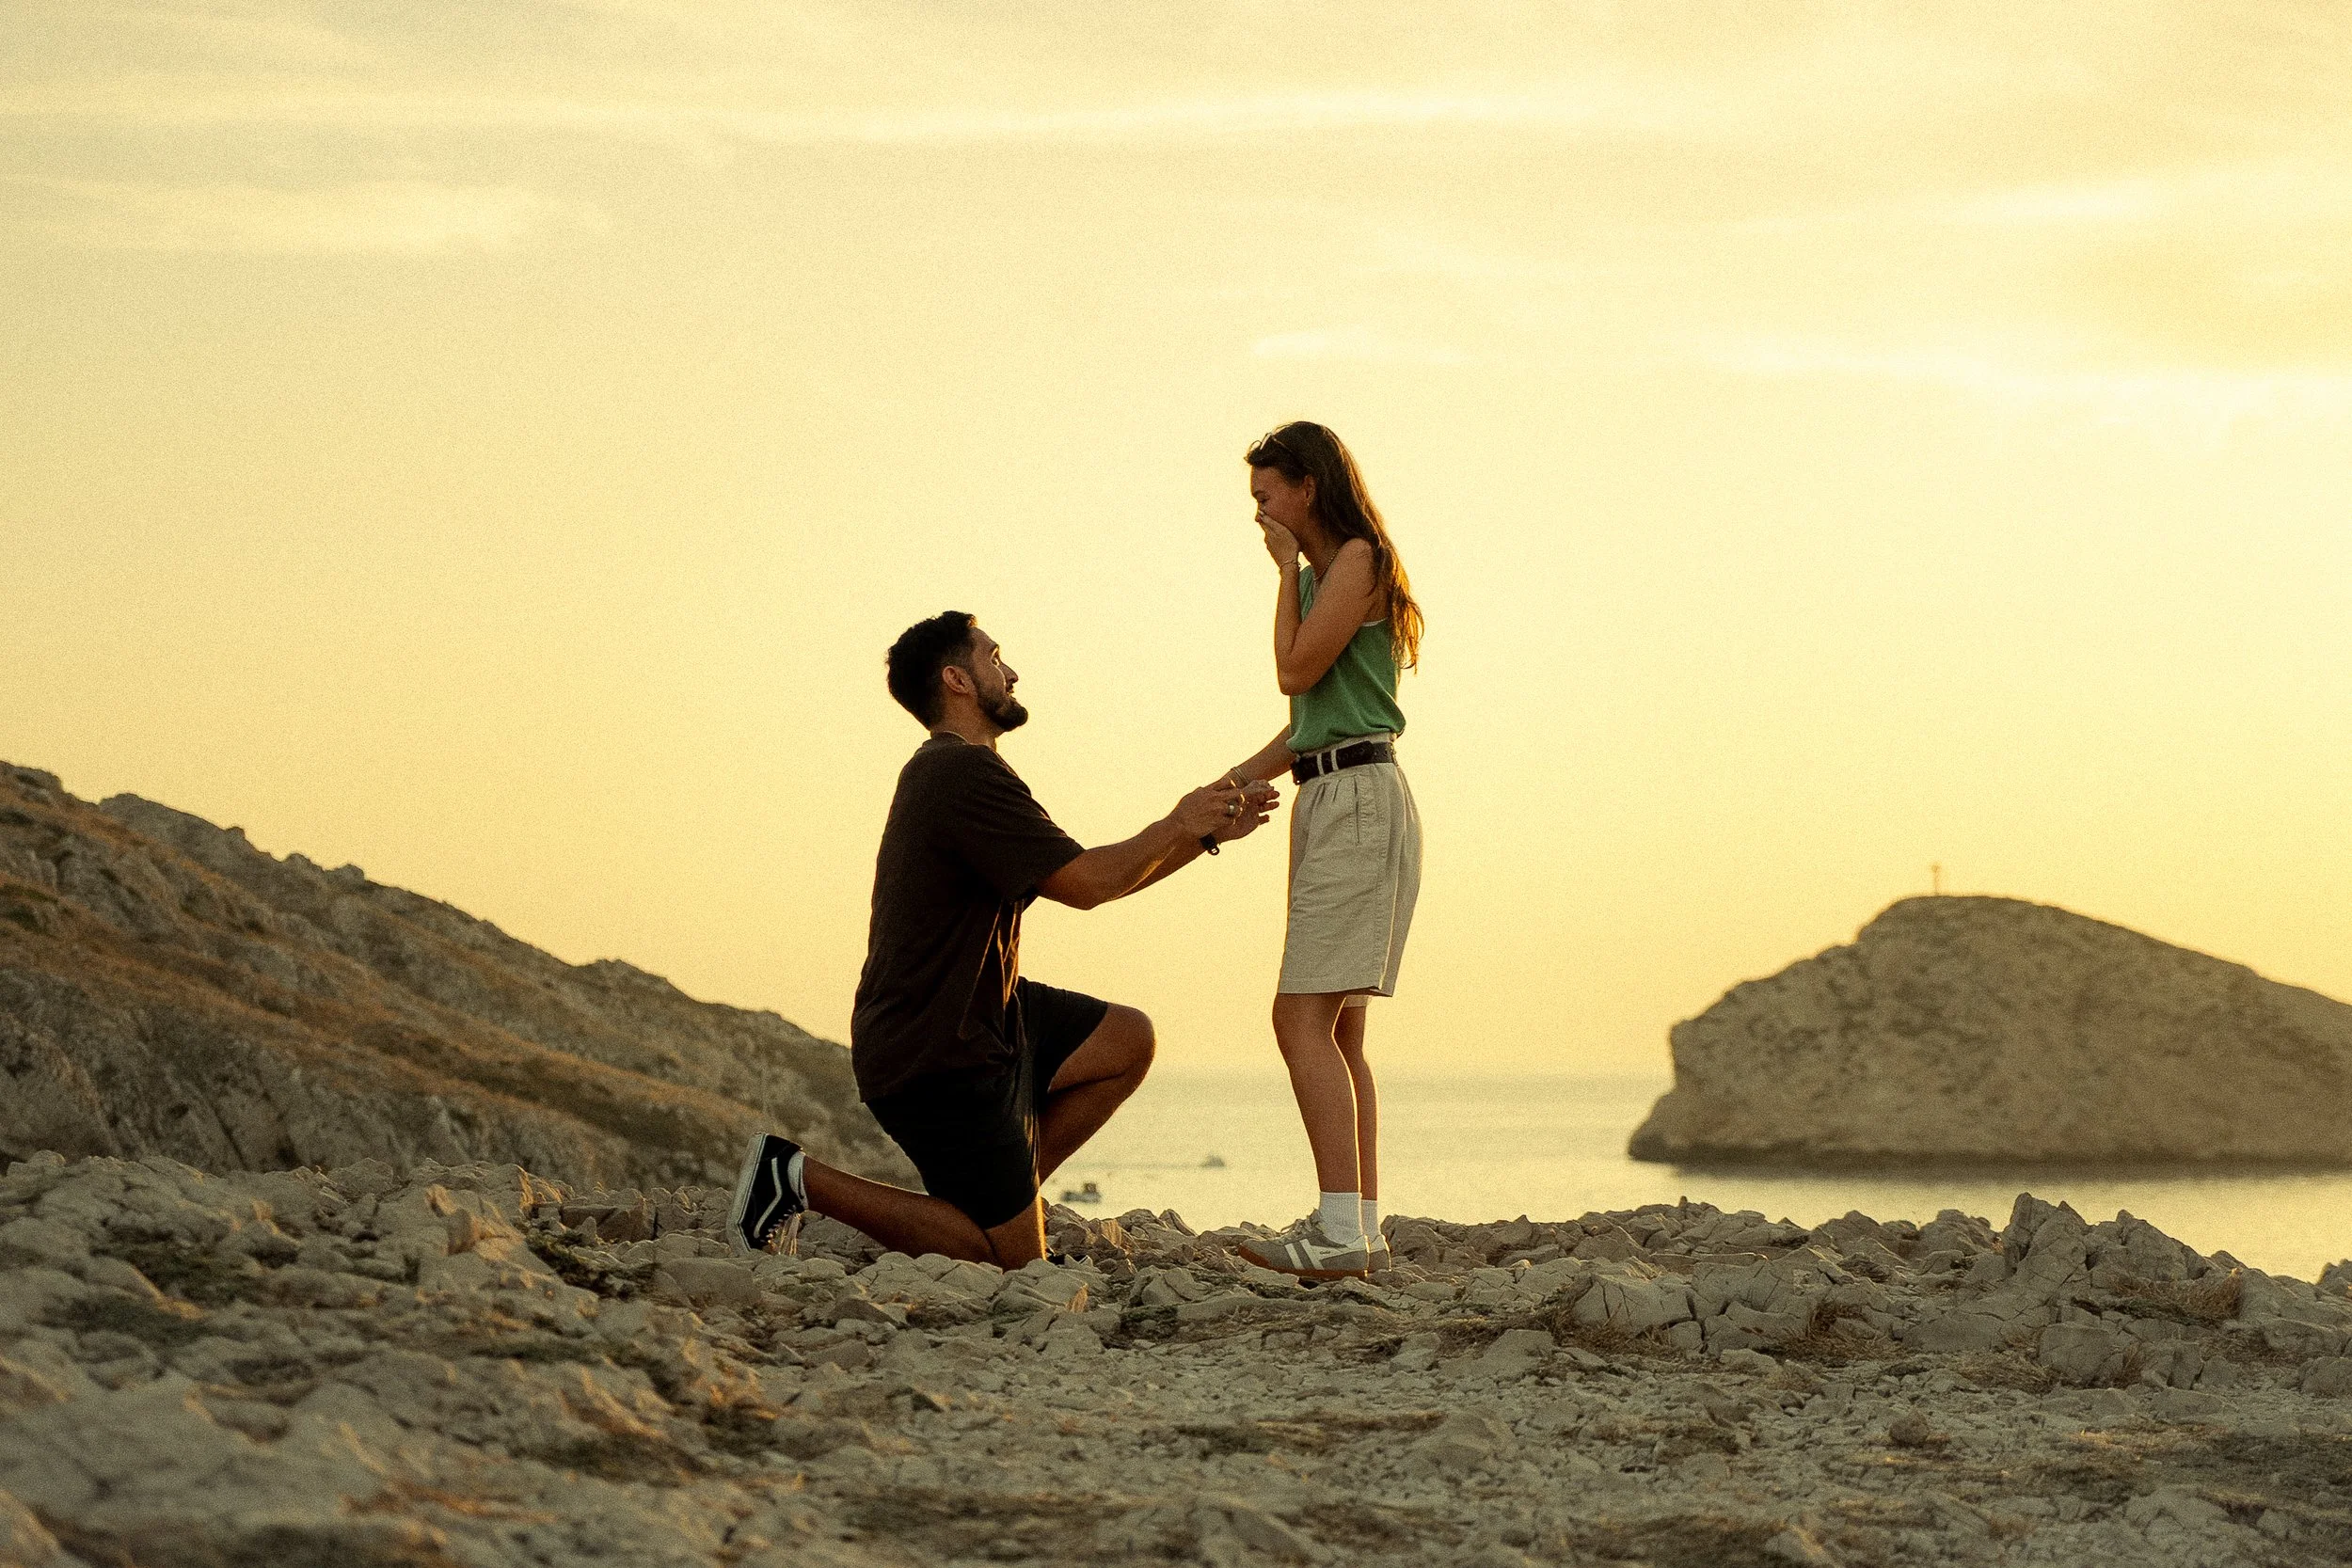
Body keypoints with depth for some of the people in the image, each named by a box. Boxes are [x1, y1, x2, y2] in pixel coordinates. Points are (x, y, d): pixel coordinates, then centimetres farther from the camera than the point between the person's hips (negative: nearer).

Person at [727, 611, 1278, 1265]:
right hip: (936, 1061, -10)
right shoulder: (965, 773, -21)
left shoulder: (950, 771, 14)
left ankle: (1001, 1195, 12)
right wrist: (1178, 827, -4)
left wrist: (1208, 833, 12)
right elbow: (1087, 884, -20)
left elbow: (1090, 877, 17)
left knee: (1128, 1042, 12)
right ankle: (799, 1178, -3)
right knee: (1013, 1261, -4)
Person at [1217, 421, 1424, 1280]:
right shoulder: (1323, 573, 20)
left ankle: (1341, 1230, -20)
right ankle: (1361, 1230, 9)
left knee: (1304, 1019, -16)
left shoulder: (1357, 559, -8)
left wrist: (1288, 568, -3)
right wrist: (1234, 785, 11)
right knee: (1339, 1031, 8)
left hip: (1359, 800, -10)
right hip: (1327, 804, 10)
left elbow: (1296, 672, -13)